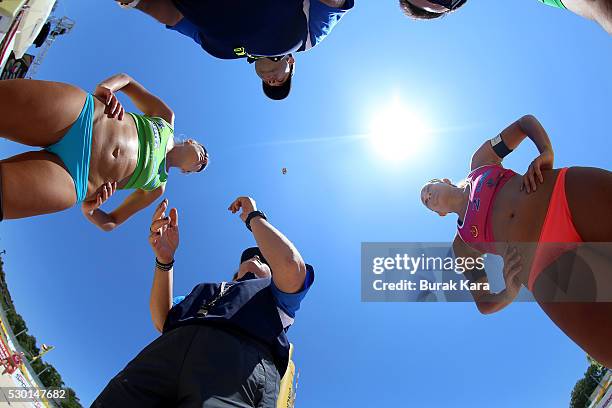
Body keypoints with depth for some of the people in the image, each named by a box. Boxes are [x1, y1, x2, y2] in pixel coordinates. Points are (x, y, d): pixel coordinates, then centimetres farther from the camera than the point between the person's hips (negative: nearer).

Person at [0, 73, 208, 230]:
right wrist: (105, 88, -1)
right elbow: (126, 79, 24)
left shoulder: (157, 188, 25)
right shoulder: (166, 119, 23)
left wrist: (89, 210, 1)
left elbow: (110, 222, 26)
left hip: (73, 181, 0)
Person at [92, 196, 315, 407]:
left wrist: (254, 217, 20)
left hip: (241, 353, -4)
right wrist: (164, 260, 11)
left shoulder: (271, 291, 32)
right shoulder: (204, 289, 42)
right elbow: (162, 321, 22)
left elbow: (292, 267, 6)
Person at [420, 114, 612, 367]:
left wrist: (546, 153, 2)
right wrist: (510, 293, -4)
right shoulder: (462, 245, 22)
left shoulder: (480, 163, 24)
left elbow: (526, 122, 25)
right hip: (548, 268, 0)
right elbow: (484, 304, 22)